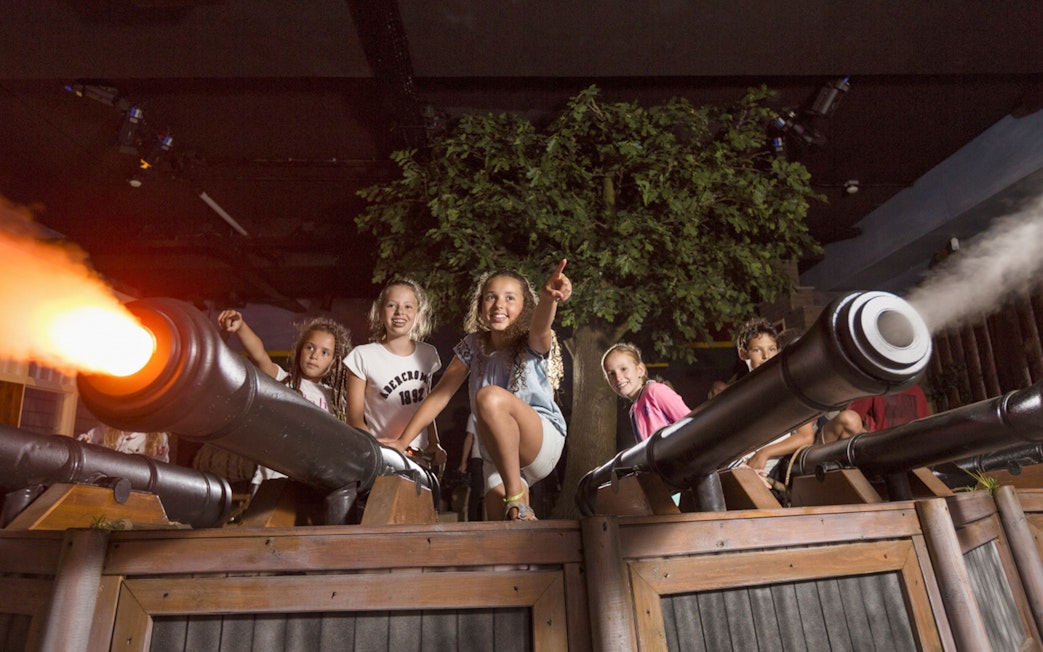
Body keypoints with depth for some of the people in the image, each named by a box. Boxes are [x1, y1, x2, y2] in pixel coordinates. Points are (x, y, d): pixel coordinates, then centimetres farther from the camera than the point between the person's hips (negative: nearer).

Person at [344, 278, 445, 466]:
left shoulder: (428, 354, 7)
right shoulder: (363, 356, -6)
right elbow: (355, 419, -4)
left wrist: (434, 445, 8)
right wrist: (378, 449, -17)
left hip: (420, 457, 3)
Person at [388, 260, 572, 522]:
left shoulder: (531, 343, -10)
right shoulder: (473, 345, 1)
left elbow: (540, 328, -35)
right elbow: (441, 393, -1)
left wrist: (548, 297, -58)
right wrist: (402, 442, -7)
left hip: (543, 443, -4)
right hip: (497, 454, 4)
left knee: (491, 397, -31)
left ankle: (518, 500, -19)